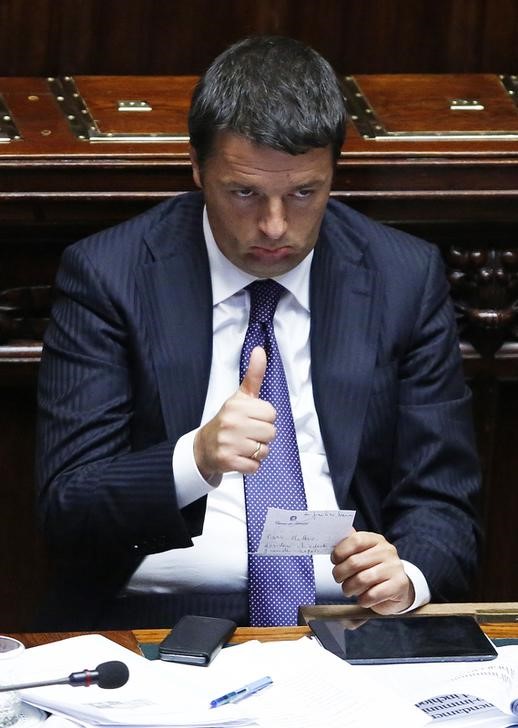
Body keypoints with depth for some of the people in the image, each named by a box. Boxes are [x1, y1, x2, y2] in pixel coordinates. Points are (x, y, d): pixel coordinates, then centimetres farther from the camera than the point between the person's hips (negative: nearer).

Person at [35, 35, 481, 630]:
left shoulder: (406, 278, 10)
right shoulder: (105, 275, 3)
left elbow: (441, 499, 10)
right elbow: (65, 511, -2)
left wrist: (409, 575, -14)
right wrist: (196, 460, -22)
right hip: (158, 620, -1)